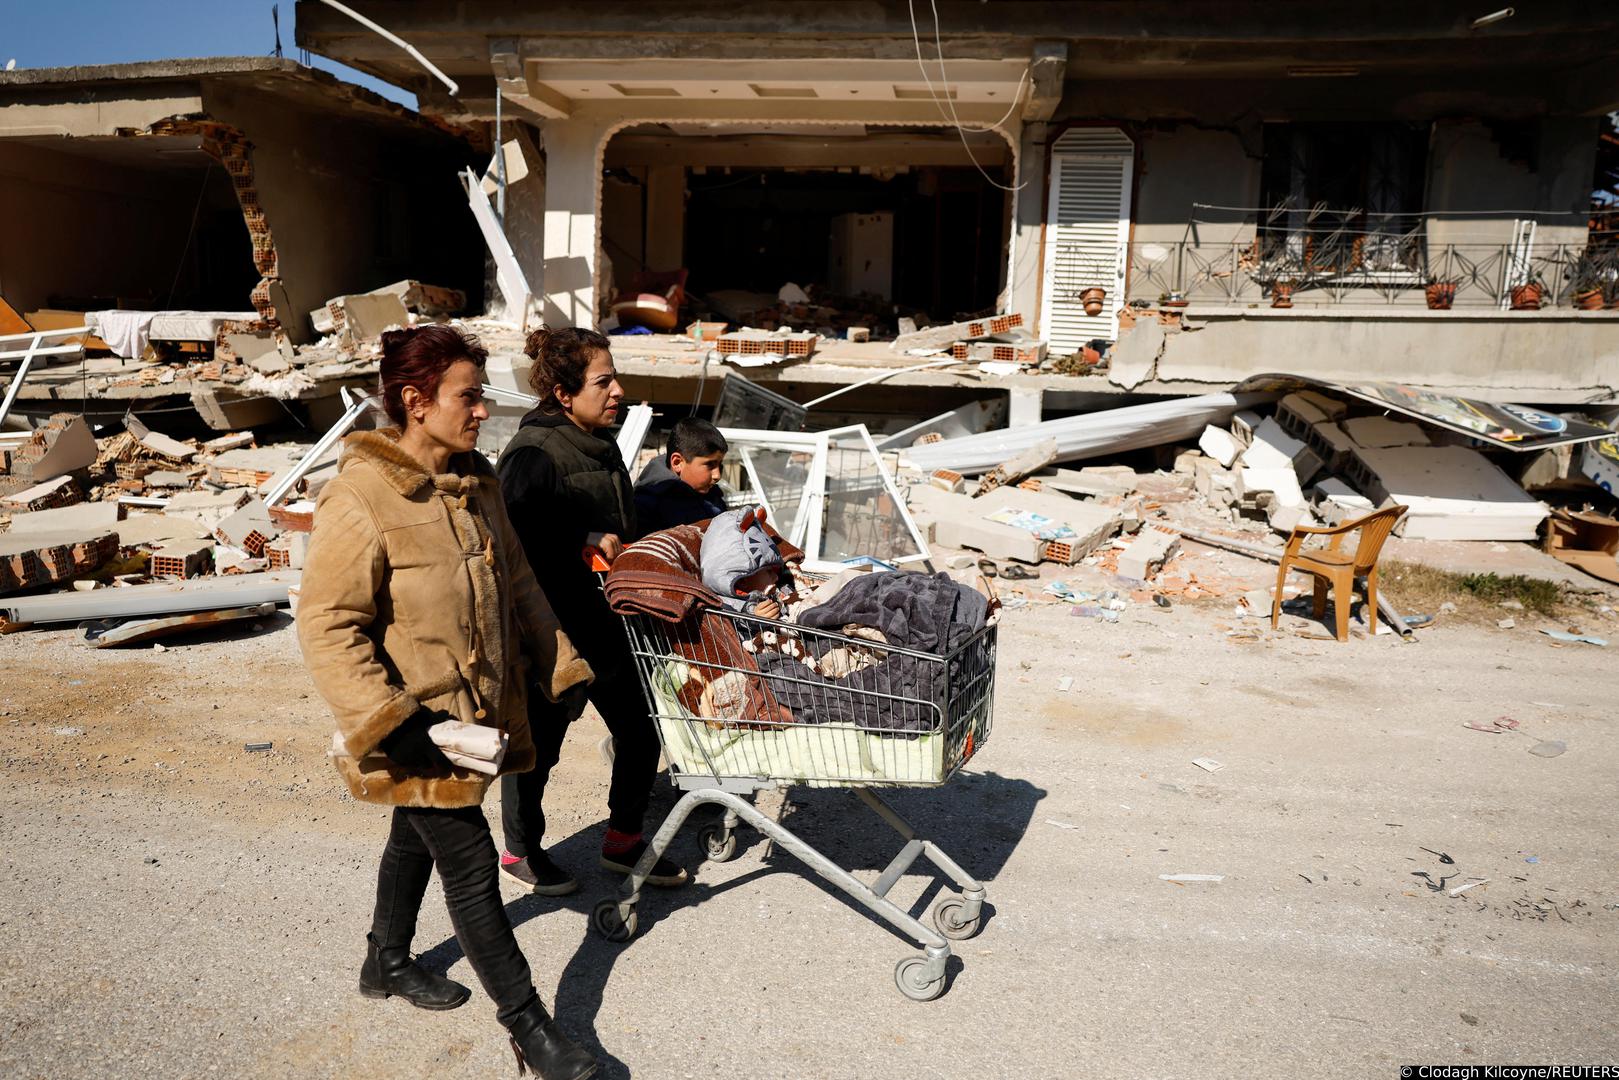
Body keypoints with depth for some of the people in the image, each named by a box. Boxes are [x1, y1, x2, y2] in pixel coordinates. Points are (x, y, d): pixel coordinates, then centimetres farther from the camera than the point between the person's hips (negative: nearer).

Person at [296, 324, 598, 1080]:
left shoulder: (475, 482, 3)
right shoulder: (360, 500, -22)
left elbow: (516, 582, 12)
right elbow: (326, 627, -22)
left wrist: (559, 666, 9)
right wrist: (389, 723, -26)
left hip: (479, 712, 8)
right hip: (418, 728, -8)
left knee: (419, 839, 26)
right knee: (471, 865, 1)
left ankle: (387, 963, 50)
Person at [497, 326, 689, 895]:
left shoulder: (601, 444, 10)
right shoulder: (533, 454, -18)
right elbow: (517, 539, -28)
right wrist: (588, 542, -25)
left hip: (606, 622, 8)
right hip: (551, 629, -8)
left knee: (640, 731, 13)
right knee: (538, 743, 10)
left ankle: (623, 840, 34)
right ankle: (520, 851, 33)